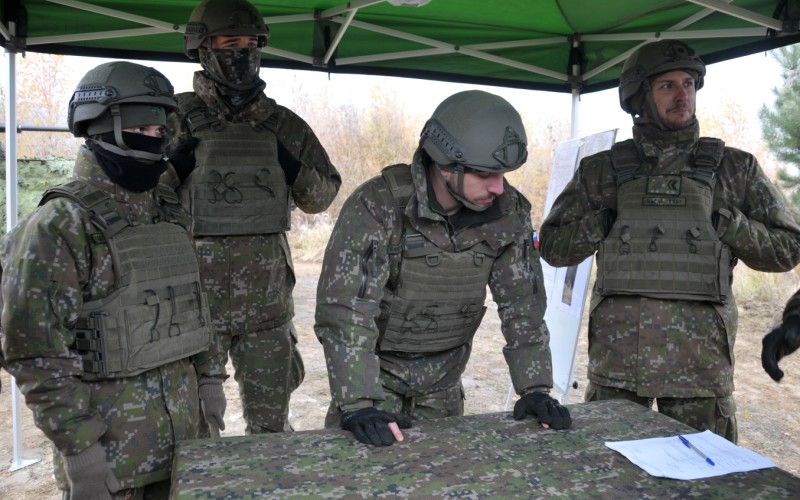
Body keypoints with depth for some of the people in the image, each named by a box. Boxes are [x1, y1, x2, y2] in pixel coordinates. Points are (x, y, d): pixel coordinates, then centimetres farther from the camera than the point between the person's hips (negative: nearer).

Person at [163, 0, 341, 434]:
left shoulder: (284, 125, 6)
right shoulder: (175, 121, 0)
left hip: (266, 300, 2)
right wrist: (174, 167, -15)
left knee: (271, 426, 15)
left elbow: (324, 195, 13)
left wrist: (293, 169, -6)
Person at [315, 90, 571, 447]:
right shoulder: (378, 206, -27)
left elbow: (523, 304, -7)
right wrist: (358, 404, -36)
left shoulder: (509, 212, -14)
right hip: (374, 371, -3)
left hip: (443, 380, 4)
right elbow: (344, 311, -31)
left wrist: (535, 389, -13)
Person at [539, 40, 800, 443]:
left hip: (700, 353, 0)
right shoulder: (601, 169, 7)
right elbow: (553, 247, 10)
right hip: (617, 348, 0)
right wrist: (602, 220, -5)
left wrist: (726, 224, -5)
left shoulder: (734, 168, 8)